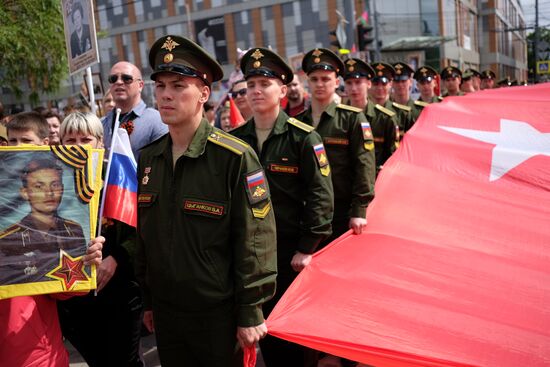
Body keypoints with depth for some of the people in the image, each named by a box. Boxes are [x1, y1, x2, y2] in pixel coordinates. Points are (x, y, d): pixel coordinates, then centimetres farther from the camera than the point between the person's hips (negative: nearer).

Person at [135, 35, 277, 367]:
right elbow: (145, 234, 10)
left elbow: (255, 239, -15)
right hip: (165, 314, 6)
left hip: (220, 315, -5)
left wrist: (250, 314, -13)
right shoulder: (149, 158, 3)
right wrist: (148, 301, 14)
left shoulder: (235, 157, -16)